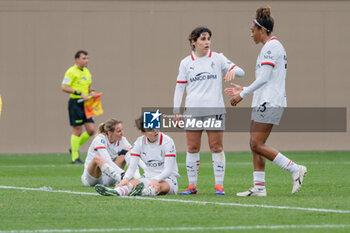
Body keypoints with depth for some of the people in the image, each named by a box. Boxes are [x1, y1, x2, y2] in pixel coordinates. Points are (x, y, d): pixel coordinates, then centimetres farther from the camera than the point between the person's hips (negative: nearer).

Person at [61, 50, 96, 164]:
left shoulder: (87, 71, 14)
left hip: (86, 103, 7)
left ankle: (75, 147, 22)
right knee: (78, 131, -5)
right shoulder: (71, 72, -10)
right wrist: (79, 94, -20)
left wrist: (92, 91, 4)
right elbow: (64, 87, -16)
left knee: (91, 130, 1)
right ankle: (75, 157, 5)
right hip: (75, 103, -7)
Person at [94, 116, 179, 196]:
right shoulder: (140, 142, 2)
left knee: (158, 186, -39)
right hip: (148, 178, 3)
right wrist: (126, 178, -26)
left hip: (168, 180, -3)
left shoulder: (167, 141, -9)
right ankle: (116, 192, -62)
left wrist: (156, 180, -36)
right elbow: (132, 166, -4)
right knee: (132, 182, -30)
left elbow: (168, 170, -16)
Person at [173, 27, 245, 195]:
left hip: (214, 110, -1)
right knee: (192, 148, 1)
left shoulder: (217, 58, 5)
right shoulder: (185, 63, 8)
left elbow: (240, 71, 2)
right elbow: (179, 88, 10)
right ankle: (192, 186, 7)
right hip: (192, 110, 1)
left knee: (216, 147, -3)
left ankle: (219, 185, 0)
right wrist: (176, 111, 3)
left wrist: (233, 71, -21)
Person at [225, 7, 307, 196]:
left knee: (257, 145, -12)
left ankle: (295, 170, -10)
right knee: (255, 146, 7)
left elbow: (264, 78, -19)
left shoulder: (270, 47, -12)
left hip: (269, 103, -10)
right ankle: (259, 187, 6)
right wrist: (244, 90, 24)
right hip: (265, 102, 10)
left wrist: (242, 94, -13)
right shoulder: (274, 46, 19)